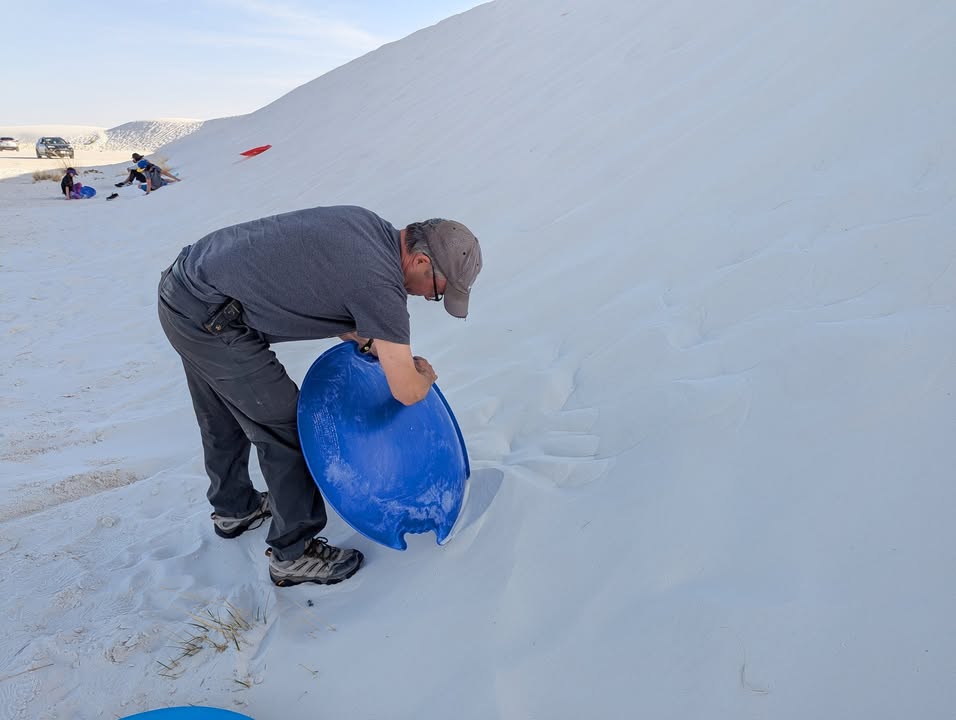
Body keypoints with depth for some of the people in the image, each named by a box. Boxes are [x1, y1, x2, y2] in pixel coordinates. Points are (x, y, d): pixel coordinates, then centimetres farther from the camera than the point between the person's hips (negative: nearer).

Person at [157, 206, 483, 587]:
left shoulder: (366, 223, 4)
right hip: (209, 318, -10)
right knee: (286, 427, 1)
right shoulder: (381, 284, -22)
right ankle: (294, 554, 17)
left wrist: (368, 341, 11)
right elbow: (407, 391, -18)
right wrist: (425, 373, 5)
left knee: (223, 417, 26)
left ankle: (233, 509, 49)